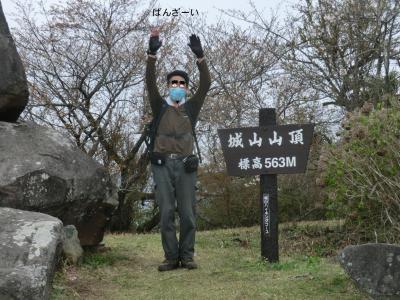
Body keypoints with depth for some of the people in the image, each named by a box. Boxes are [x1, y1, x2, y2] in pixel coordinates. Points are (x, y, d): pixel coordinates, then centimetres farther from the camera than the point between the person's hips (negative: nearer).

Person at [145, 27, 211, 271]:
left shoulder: (191, 108, 12)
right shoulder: (160, 107, 12)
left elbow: (206, 84, 0)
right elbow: (150, 82, -2)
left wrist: (200, 56, -11)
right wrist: (152, 53, -14)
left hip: (185, 164, 0)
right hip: (162, 164, 0)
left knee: (187, 213, 0)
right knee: (166, 213, -1)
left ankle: (187, 256, 8)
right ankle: (171, 257, 5)